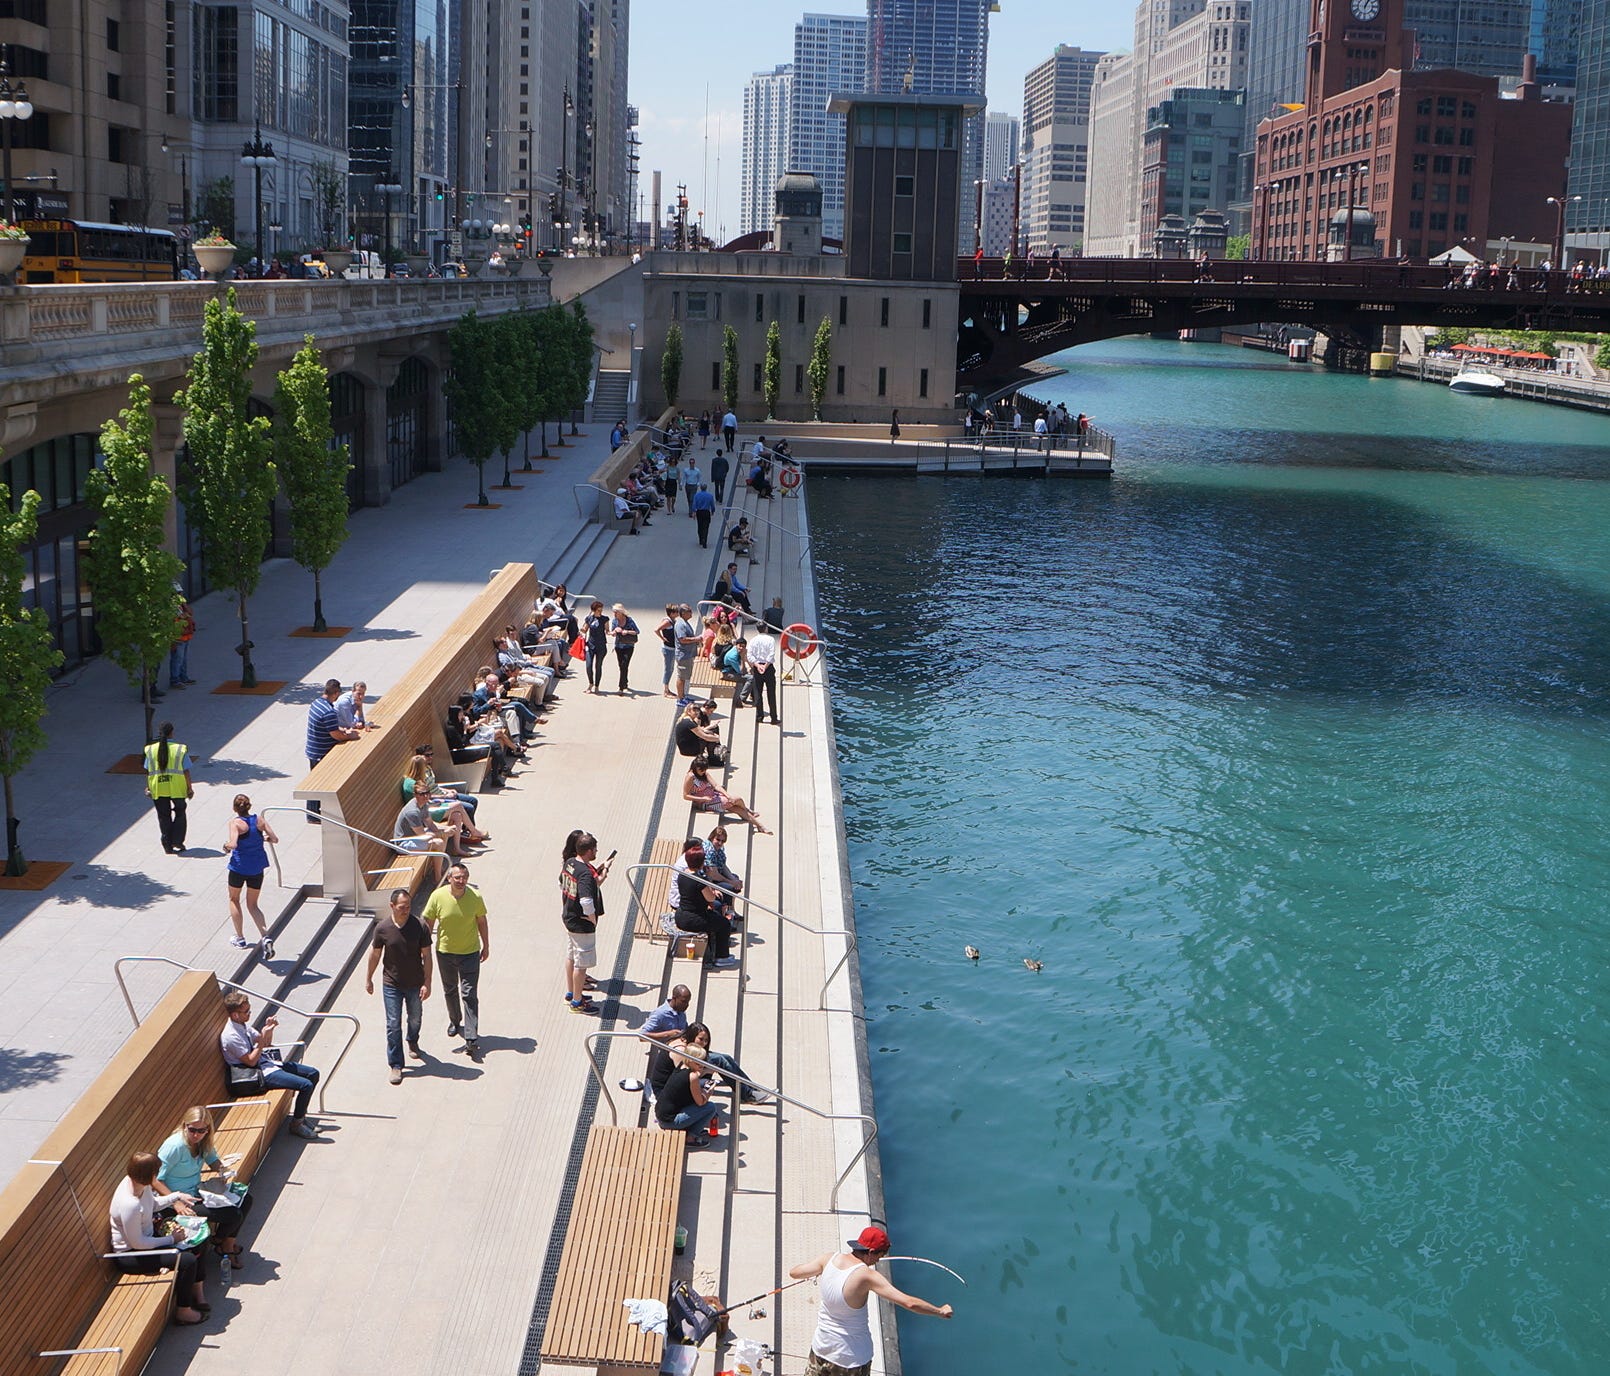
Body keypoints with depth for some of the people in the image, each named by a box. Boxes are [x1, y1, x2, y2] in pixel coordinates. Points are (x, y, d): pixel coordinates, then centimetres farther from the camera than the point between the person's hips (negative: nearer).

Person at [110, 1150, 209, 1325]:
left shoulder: (139, 1183, -10)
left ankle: (198, 1293, 22)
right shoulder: (129, 1205, -37)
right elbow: (137, 1243, -26)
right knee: (187, 1260, -18)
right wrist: (171, 1239, -18)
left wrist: (177, 1197, 6)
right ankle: (184, 1312, 0)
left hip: (148, 1234, 10)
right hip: (129, 1255, -10)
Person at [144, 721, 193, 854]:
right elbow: (186, 771, -8)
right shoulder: (180, 750, -9)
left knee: (163, 816, 12)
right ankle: (177, 842, 14)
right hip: (177, 788, -2)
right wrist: (190, 788, -1)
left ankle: (167, 846, 14)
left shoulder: (151, 750, -2)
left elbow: (147, 771, 0)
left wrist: (147, 787, 8)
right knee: (180, 813, 18)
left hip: (158, 788, 2)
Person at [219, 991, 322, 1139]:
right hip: (261, 1074, -10)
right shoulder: (231, 1037, -23)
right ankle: (296, 1125, 0)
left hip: (267, 1061, 10)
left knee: (313, 1074, 6)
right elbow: (251, 1061, -21)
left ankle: (300, 1116, 16)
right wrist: (264, 1037, -22)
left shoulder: (243, 1025, 5)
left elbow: (266, 1044, 15)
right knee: (306, 1085, -19)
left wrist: (269, 1029, -5)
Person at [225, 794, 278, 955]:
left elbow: (233, 844, -27)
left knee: (234, 900, 22)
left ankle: (240, 939, 25)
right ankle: (265, 936, -7)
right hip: (257, 867, 4)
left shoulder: (235, 823, -14)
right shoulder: (259, 821, -2)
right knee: (253, 905, 16)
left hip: (239, 867, -4)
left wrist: (226, 847, -5)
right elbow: (275, 840, -2)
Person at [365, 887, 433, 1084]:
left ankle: (413, 1043, 51)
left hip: (415, 984, 1)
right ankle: (396, 1065, 9)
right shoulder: (383, 927, -14)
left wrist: (427, 983, -10)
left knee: (415, 1019, 21)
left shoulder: (419, 926, -15)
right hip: (392, 984, -1)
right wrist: (368, 979, 8)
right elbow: (375, 954, 1)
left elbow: (426, 956, -8)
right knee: (393, 1025, -1)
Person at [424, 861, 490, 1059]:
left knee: (469, 994, -6)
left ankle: (471, 1038, -7)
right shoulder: (438, 896, -14)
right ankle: (455, 1021, 47)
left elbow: (481, 922, 1)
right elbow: (428, 923, -3)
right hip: (445, 952, 2)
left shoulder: (475, 898, -14)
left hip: (470, 953, -2)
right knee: (450, 990, 21)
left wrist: (486, 946, 8)